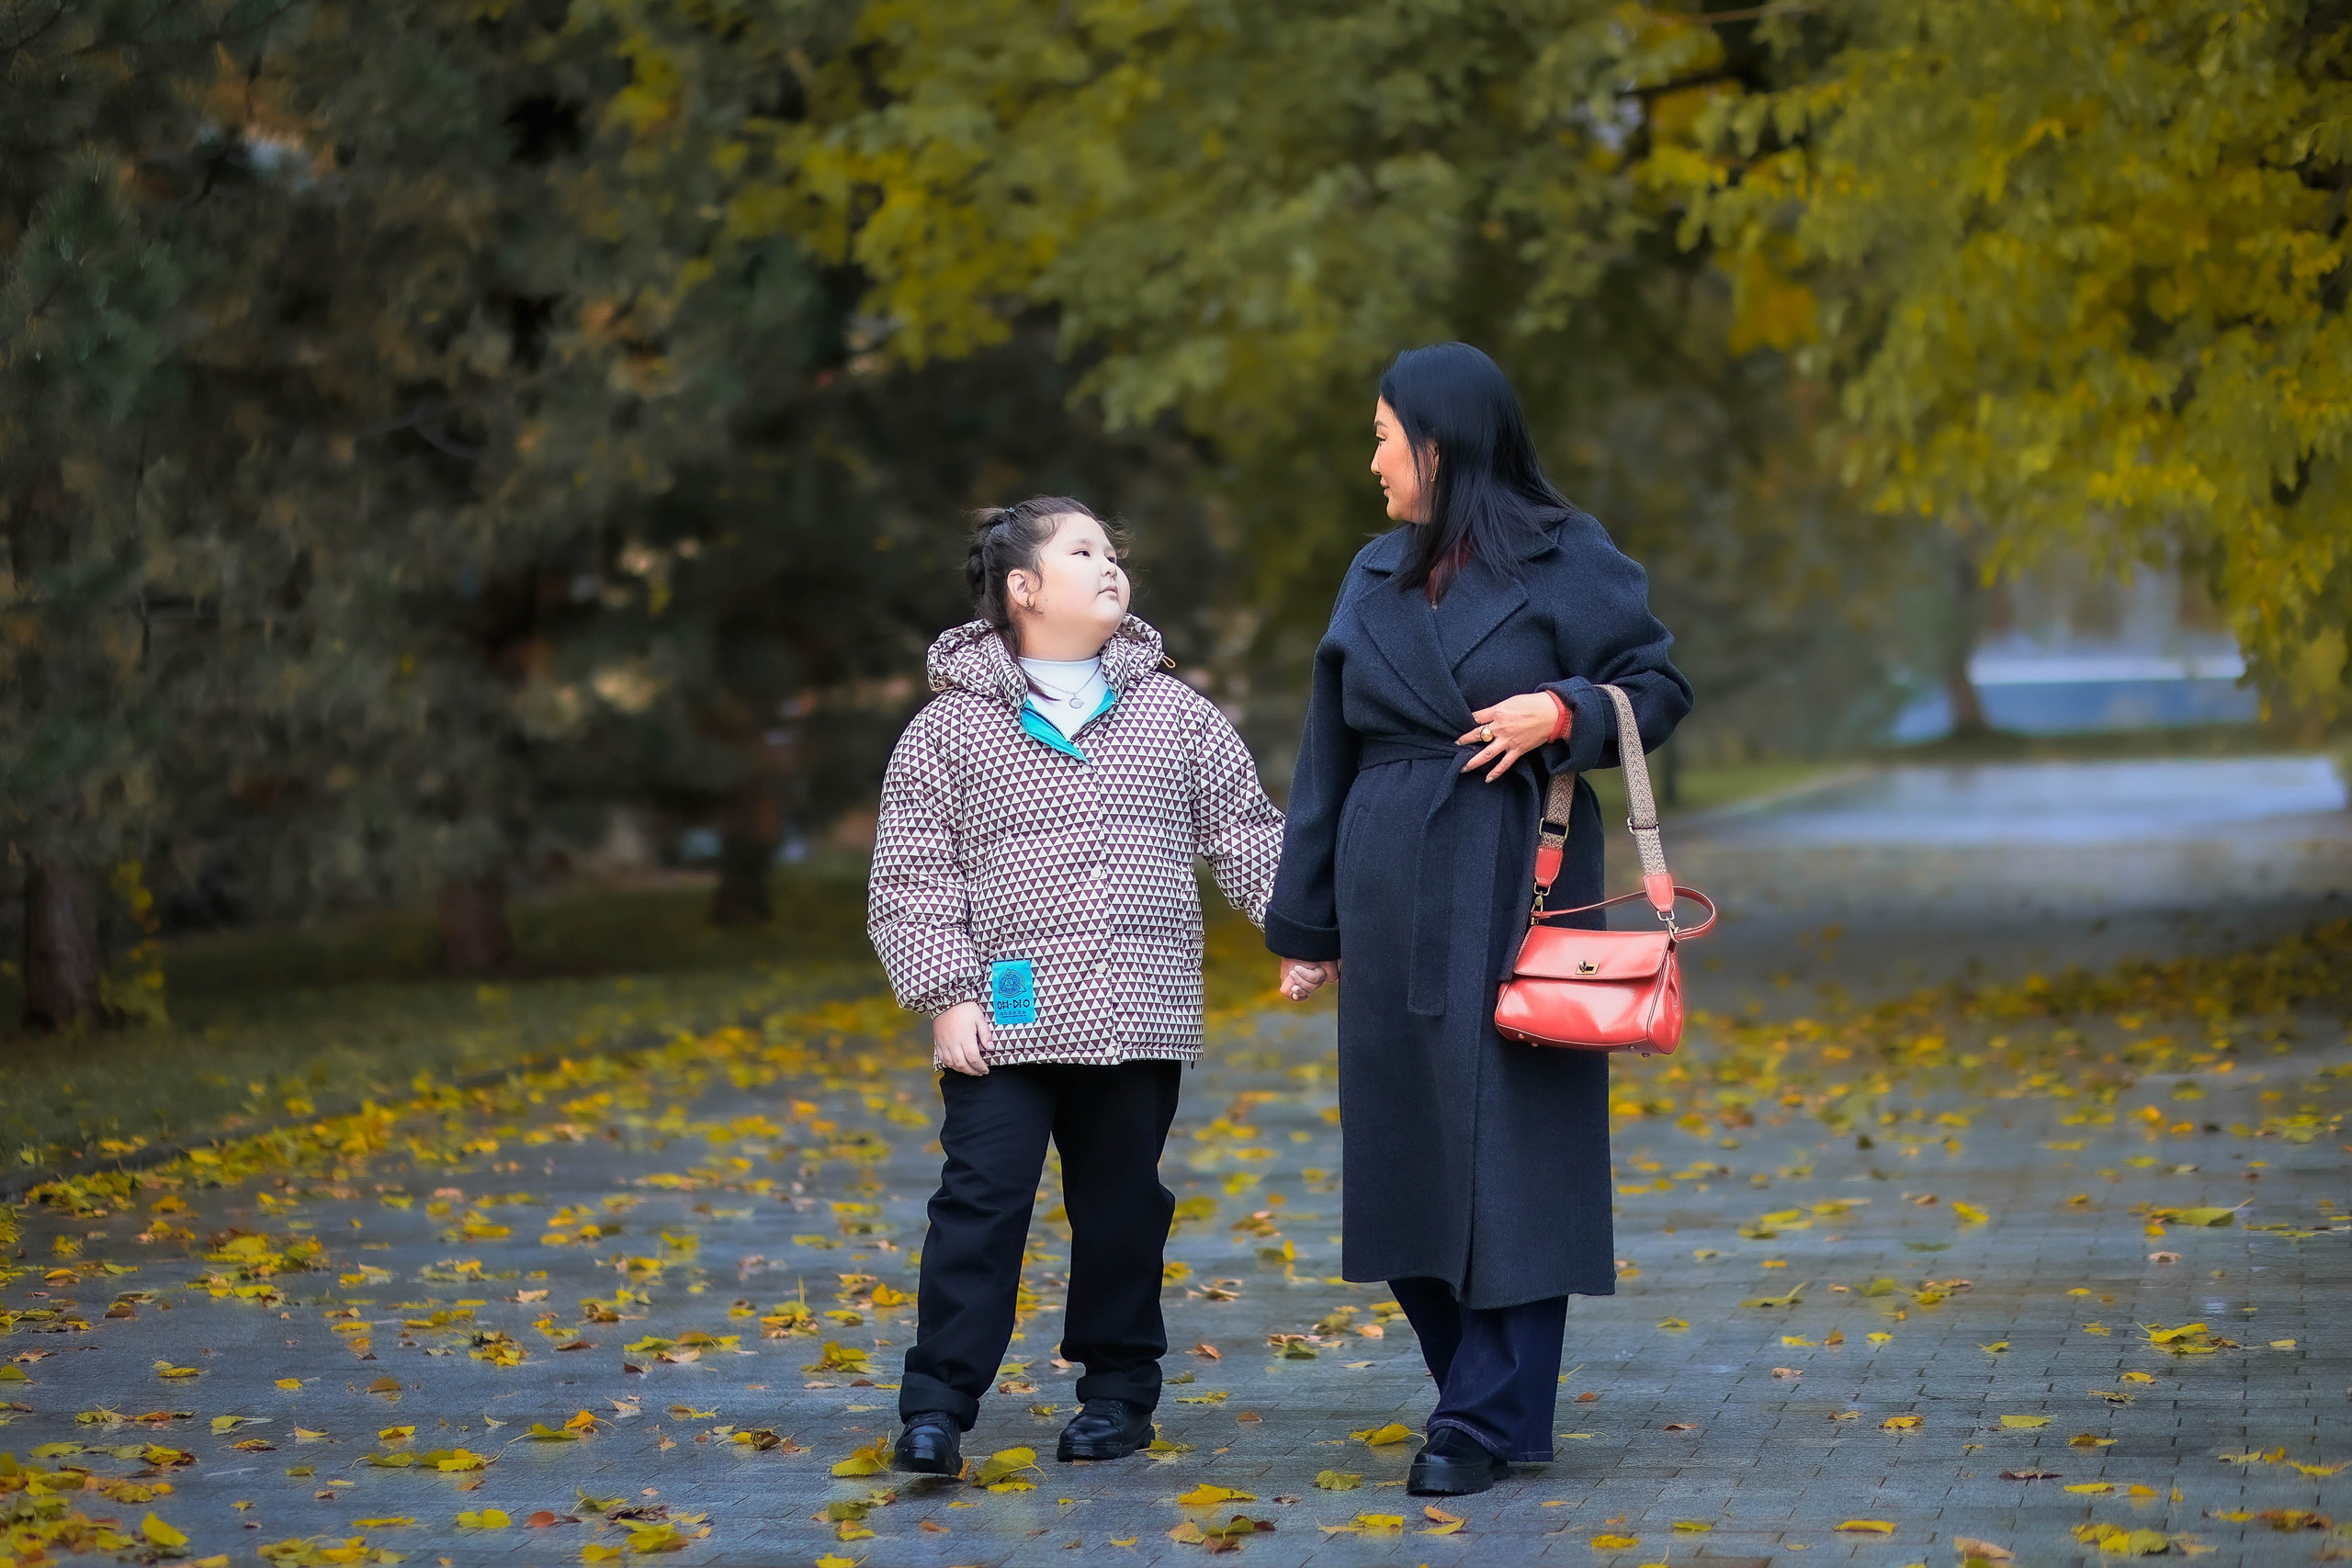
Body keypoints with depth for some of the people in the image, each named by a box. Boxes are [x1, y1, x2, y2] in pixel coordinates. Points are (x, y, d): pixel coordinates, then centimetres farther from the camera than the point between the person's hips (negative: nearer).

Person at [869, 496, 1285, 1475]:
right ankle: (937, 1403, -3)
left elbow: (1246, 834, 13)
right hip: (1007, 1021, -2)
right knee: (982, 1198, -7)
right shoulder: (952, 727, 1)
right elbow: (911, 878, 0)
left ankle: (1118, 1388, 23)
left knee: (1122, 1203, 9)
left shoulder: (1175, 716, 10)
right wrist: (945, 995, -8)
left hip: (1138, 1019, 3)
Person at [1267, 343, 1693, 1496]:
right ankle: (1481, 1385, 18)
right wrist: (1307, 925, 14)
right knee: (1409, 1144, 6)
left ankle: (1489, 1422, -1)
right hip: (1394, 902, 5)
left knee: (1509, 1147, -5)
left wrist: (1561, 711, -17)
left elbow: (1660, 688, 1)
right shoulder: (1375, 579, 12)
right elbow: (1329, 760, 14)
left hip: (1515, 892, -5)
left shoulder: (1567, 563, -2)